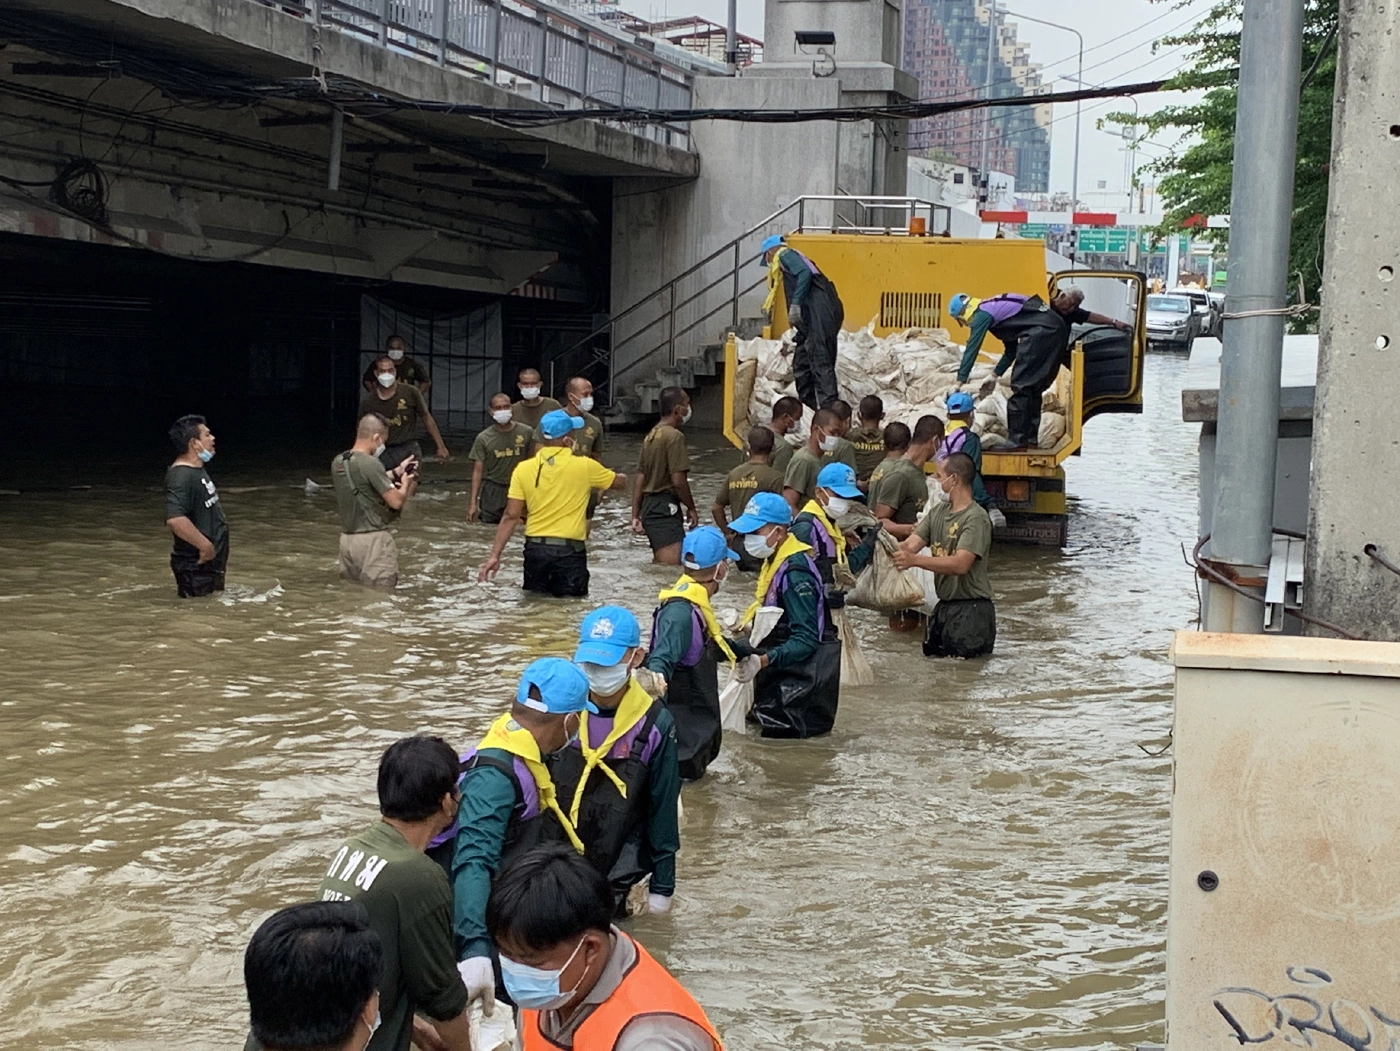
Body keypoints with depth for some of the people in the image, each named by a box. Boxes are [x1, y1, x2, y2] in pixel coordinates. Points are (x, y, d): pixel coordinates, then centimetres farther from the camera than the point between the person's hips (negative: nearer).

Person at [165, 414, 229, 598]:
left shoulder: (198, 471, 12)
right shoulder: (181, 477, -22)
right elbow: (175, 519, -36)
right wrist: (205, 546, -28)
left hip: (210, 563, 10)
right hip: (195, 566, -10)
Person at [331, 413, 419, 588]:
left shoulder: (337, 462, 5)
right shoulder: (370, 463, -18)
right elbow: (396, 502, -14)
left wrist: (396, 473, 22)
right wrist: (405, 482, 5)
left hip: (347, 538, 8)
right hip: (373, 539, -8)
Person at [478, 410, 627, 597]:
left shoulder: (523, 469, -1)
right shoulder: (584, 467, -5)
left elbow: (511, 516, -3)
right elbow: (619, 482, 13)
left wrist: (495, 555, -1)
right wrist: (622, 477, 38)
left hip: (535, 549, 3)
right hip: (569, 551, -3)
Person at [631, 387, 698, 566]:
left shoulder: (651, 436, 15)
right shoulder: (674, 436, -12)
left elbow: (639, 479, 16)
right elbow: (678, 480, -18)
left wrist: (635, 516, 17)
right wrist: (691, 508, -5)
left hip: (649, 505, 10)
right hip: (666, 507, -10)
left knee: (659, 564, 17)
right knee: (672, 564, -17)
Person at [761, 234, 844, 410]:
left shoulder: (785, 254, 8)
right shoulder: (793, 259, 35)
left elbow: (805, 272, -13)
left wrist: (795, 304, -19)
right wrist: (798, 337, 43)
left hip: (820, 310, -9)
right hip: (814, 314, 9)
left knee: (820, 361, -16)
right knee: (802, 362, 13)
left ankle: (829, 408, -25)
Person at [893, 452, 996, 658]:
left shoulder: (976, 518, -16)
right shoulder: (939, 512, 10)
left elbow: (961, 564, -27)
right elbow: (910, 545, -1)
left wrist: (915, 560, -35)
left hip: (970, 608, -8)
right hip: (944, 605, 8)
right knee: (931, 656, 17)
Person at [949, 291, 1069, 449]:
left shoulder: (982, 314, 0)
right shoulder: (995, 308, 27)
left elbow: (972, 348, -5)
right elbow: (1012, 349, 31)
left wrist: (959, 381, -4)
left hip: (1041, 330, -10)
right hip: (1058, 328, 10)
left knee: (1020, 386, -5)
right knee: (1033, 387, 16)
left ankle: (1018, 441, -7)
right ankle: (1031, 438, 18)